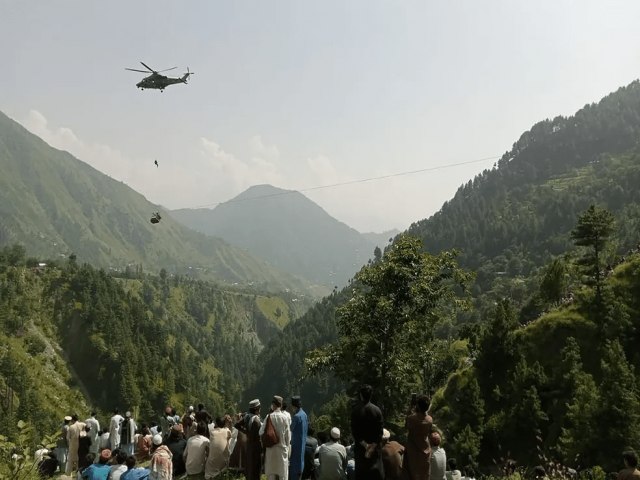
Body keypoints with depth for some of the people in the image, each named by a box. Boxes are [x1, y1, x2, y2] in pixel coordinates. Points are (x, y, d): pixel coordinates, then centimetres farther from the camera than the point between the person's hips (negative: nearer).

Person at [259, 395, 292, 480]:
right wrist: (287, 447, 8)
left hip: (270, 449, 1)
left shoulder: (269, 417, -8)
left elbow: (261, 432, -3)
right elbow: (288, 435, -4)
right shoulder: (285, 417, -9)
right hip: (282, 447, -1)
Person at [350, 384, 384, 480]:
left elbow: (354, 430, -11)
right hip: (374, 447, 1)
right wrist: (374, 445, -7)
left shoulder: (356, 410, -10)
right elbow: (380, 431, -8)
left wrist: (364, 445, -8)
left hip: (360, 447, -1)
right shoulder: (377, 410, -6)